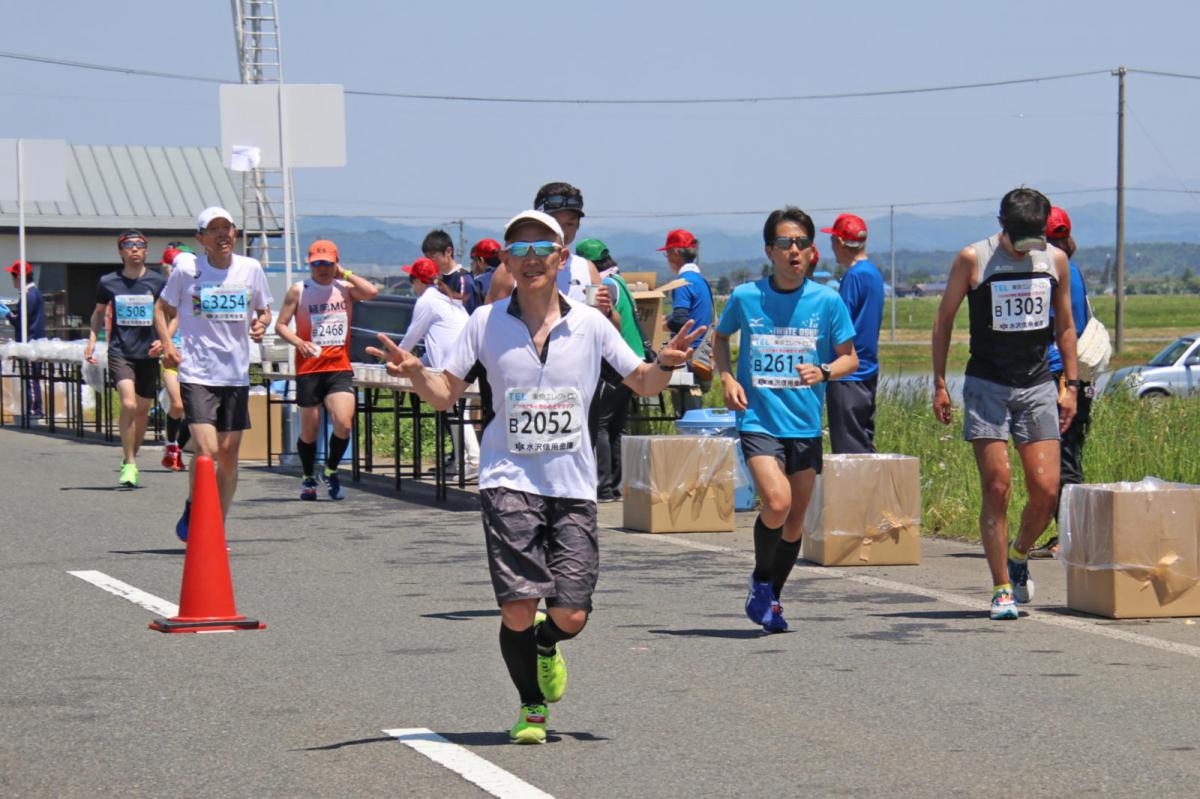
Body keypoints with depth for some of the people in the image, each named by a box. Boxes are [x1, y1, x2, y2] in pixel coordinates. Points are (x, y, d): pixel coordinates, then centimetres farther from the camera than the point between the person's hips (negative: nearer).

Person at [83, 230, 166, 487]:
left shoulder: (157, 282, 2)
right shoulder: (108, 282, 3)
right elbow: (99, 312, 19)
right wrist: (92, 339, 8)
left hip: (148, 353, 2)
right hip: (120, 352, -2)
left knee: (142, 411, 9)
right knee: (128, 405, -19)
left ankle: (131, 459, 29)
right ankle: (129, 463, -11)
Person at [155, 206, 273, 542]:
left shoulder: (250, 269, 4)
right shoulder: (186, 271, -3)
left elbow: (264, 310, 17)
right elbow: (162, 309, 9)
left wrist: (261, 324, -7)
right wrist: (167, 344, -7)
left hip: (237, 374, 3)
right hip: (197, 373, -3)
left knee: (229, 455, 6)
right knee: (207, 451, -16)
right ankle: (191, 511, 10)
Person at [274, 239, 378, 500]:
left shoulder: (345, 289, 7)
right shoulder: (298, 291, 3)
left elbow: (371, 292, -12)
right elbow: (280, 325, 2)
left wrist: (345, 274, -2)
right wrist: (298, 341, -16)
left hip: (340, 368, 0)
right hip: (308, 369, 0)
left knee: (344, 423, -16)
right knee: (309, 430, 6)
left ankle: (330, 471, 10)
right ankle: (308, 478, 29)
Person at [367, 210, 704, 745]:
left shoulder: (590, 324, 5)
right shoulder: (486, 323, 3)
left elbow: (642, 383, 14)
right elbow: (445, 394, 7)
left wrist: (665, 363, -8)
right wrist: (414, 372, -13)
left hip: (573, 486, 1)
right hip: (509, 481, -1)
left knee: (571, 615, -5)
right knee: (518, 610, -12)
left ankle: (546, 645, 33)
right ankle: (532, 707, 13)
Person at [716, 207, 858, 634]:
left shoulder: (827, 301, -1)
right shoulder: (745, 297, -2)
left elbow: (850, 358, 7)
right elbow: (721, 337, 17)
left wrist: (824, 371, -14)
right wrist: (727, 378, 1)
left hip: (805, 423, 2)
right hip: (758, 419, -2)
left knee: (795, 520, 8)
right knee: (777, 502, -22)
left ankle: (772, 597, 30)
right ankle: (760, 580, 3)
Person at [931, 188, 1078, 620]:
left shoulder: (1055, 260, 4)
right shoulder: (972, 260, -5)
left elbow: (1064, 325, 16)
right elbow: (944, 319, 4)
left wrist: (1071, 384, 11)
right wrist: (939, 383, 1)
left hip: (1038, 386, 3)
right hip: (986, 386, -3)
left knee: (1046, 490, -6)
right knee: (997, 488, -10)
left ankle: (1018, 557, 23)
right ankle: (1002, 590, -3)